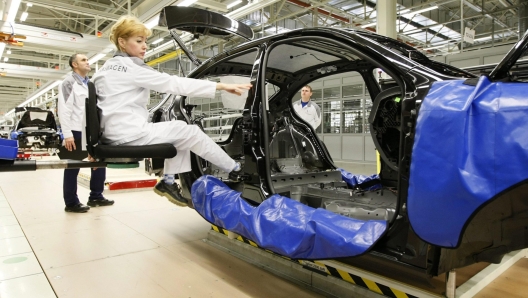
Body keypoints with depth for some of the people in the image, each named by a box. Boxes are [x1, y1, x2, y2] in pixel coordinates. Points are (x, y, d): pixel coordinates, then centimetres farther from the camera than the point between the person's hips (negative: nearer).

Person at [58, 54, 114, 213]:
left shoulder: (90, 83, 18)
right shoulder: (69, 82, -4)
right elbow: (64, 110, -12)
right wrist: (67, 134, -18)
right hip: (76, 132, -7)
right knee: (73, 168, 1)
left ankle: (96, 197, 21)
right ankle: (71, 203, 10)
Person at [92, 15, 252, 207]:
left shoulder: (106, 69, 17)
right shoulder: (131, 68, -10)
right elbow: (174, 84, -15)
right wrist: (221, 86, -15)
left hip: (114, 134, 9)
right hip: (129, 134, -9)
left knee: (179, 130, 14)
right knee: (189, 132, -3)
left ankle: (168, 181, 10)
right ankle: (235, 170, 5)